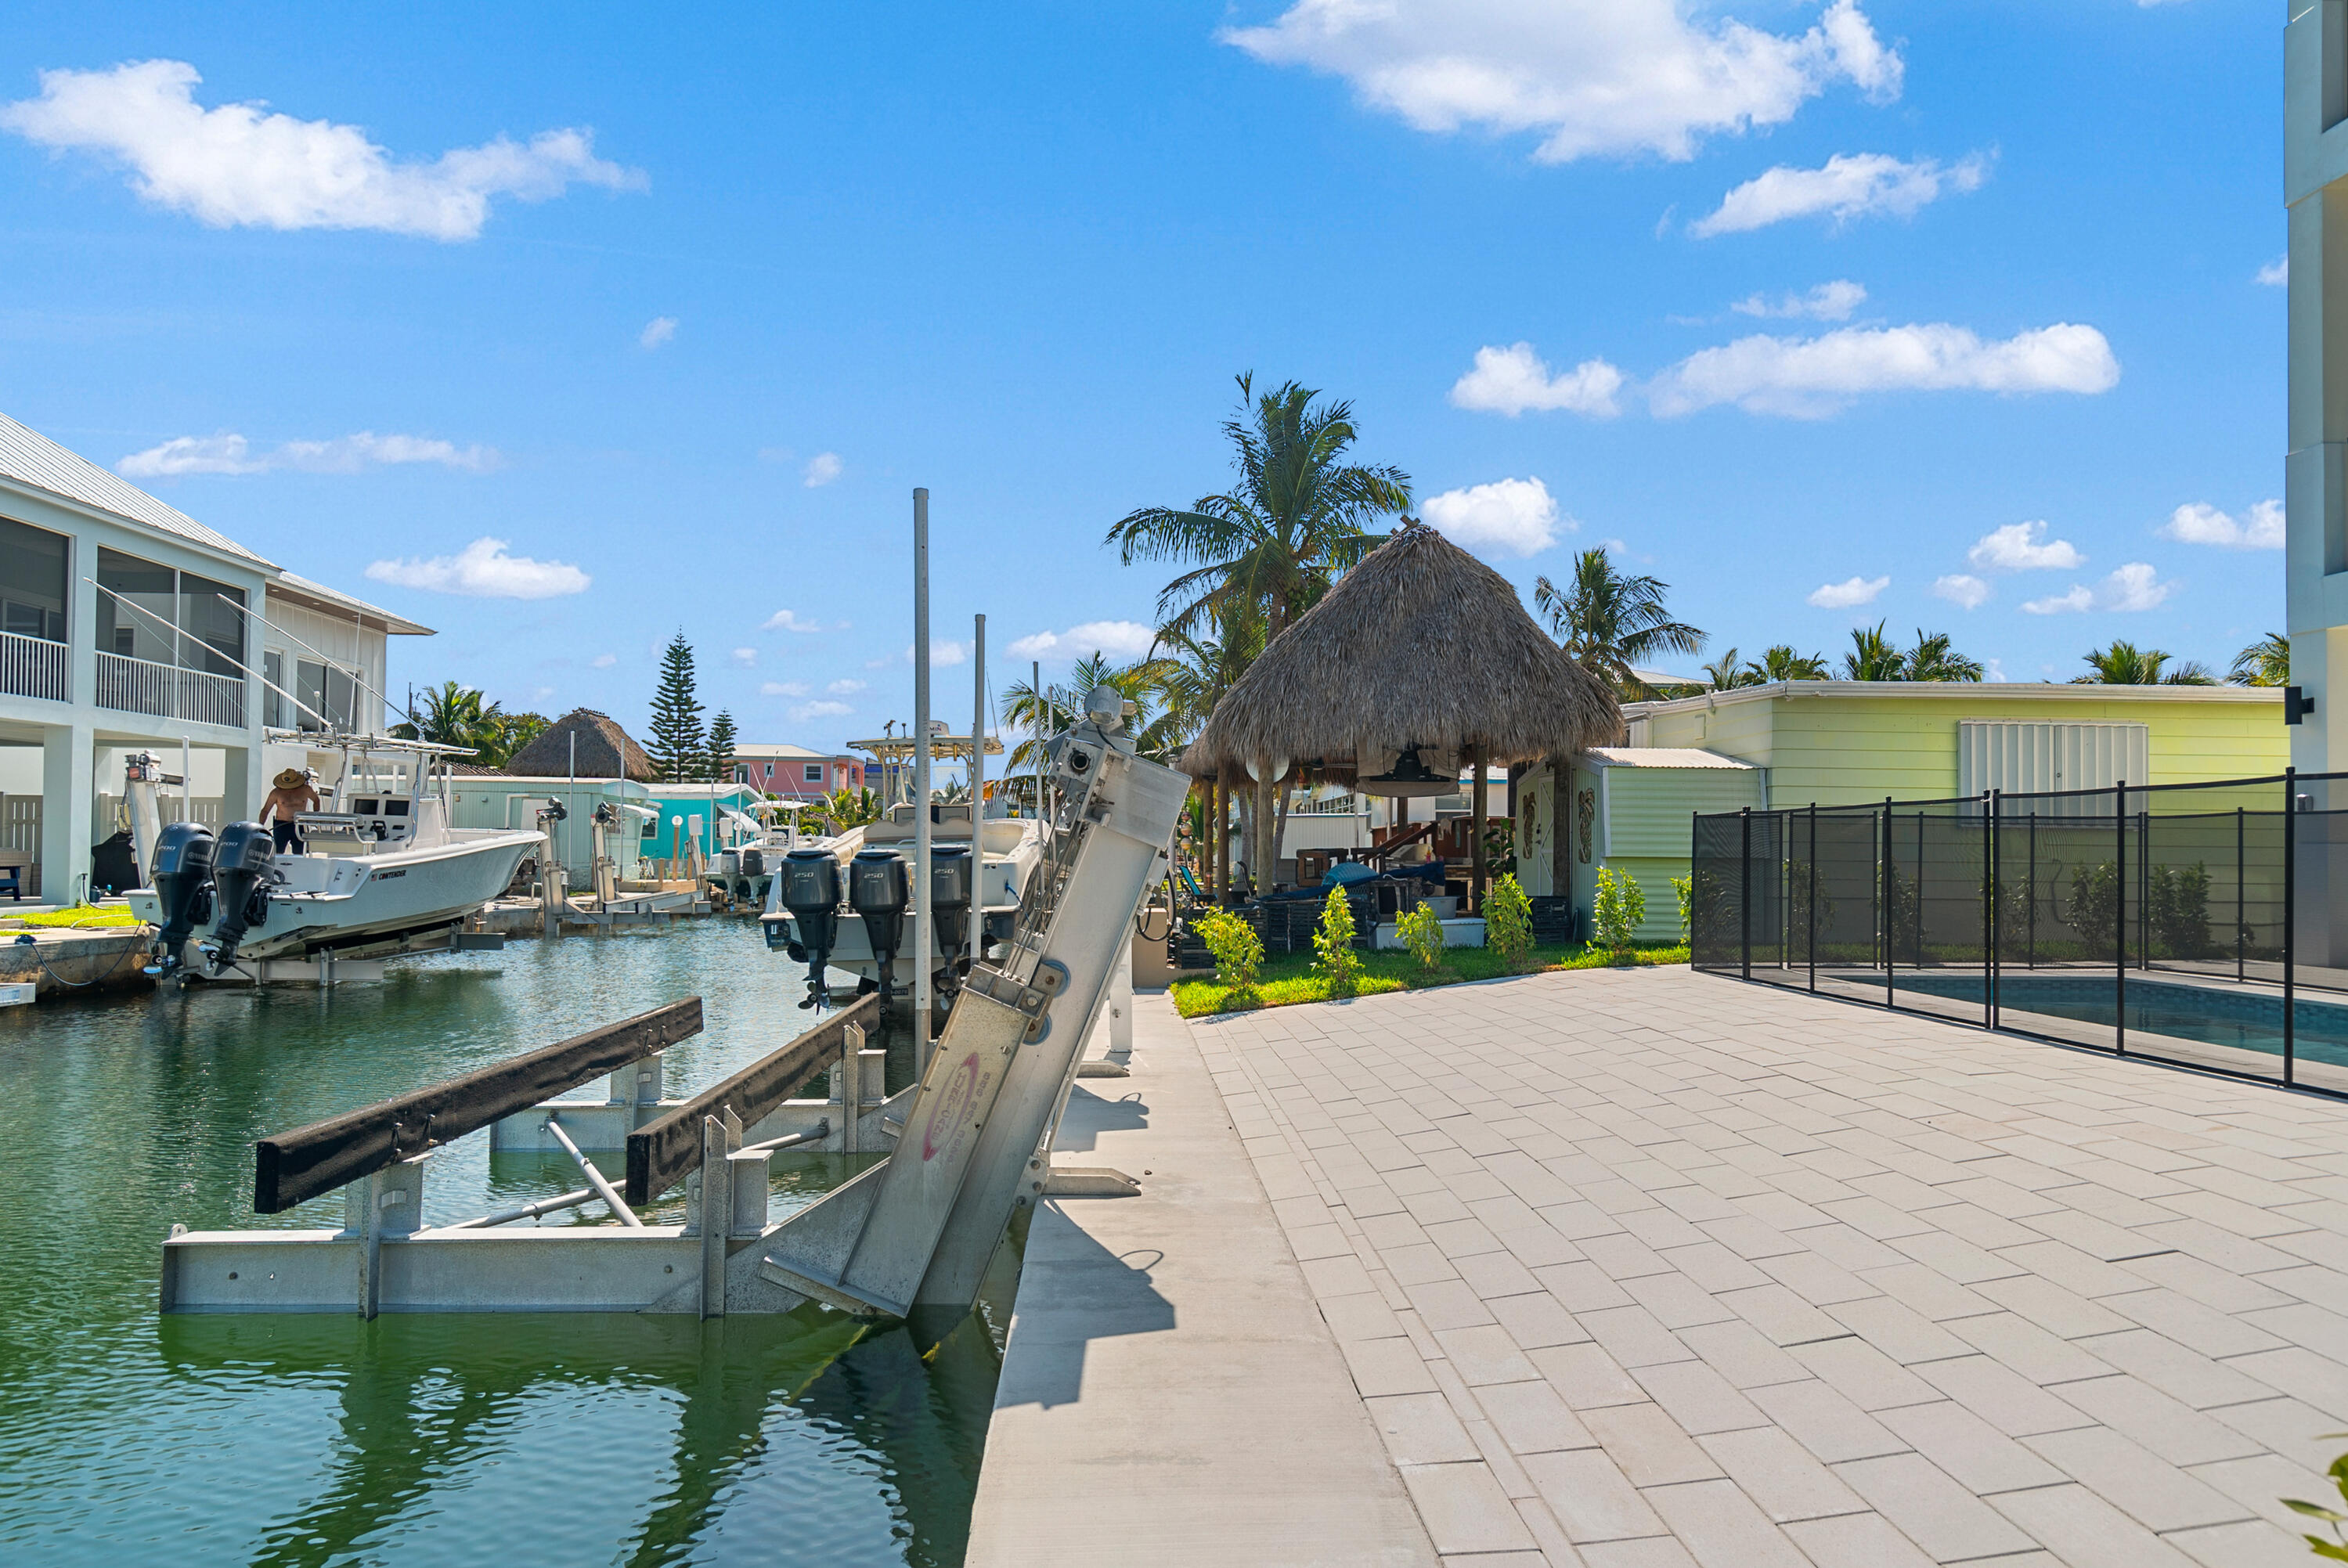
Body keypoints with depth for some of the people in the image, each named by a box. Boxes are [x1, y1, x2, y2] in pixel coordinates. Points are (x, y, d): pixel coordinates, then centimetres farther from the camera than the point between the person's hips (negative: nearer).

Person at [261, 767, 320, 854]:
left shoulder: (306, 790, 1)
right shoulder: (276, 793, -2)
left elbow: (316, 800, 20)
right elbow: (265, 810, 3)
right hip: (281, 826, -1)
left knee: (298, 854, 0)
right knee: (277, 854, -9)